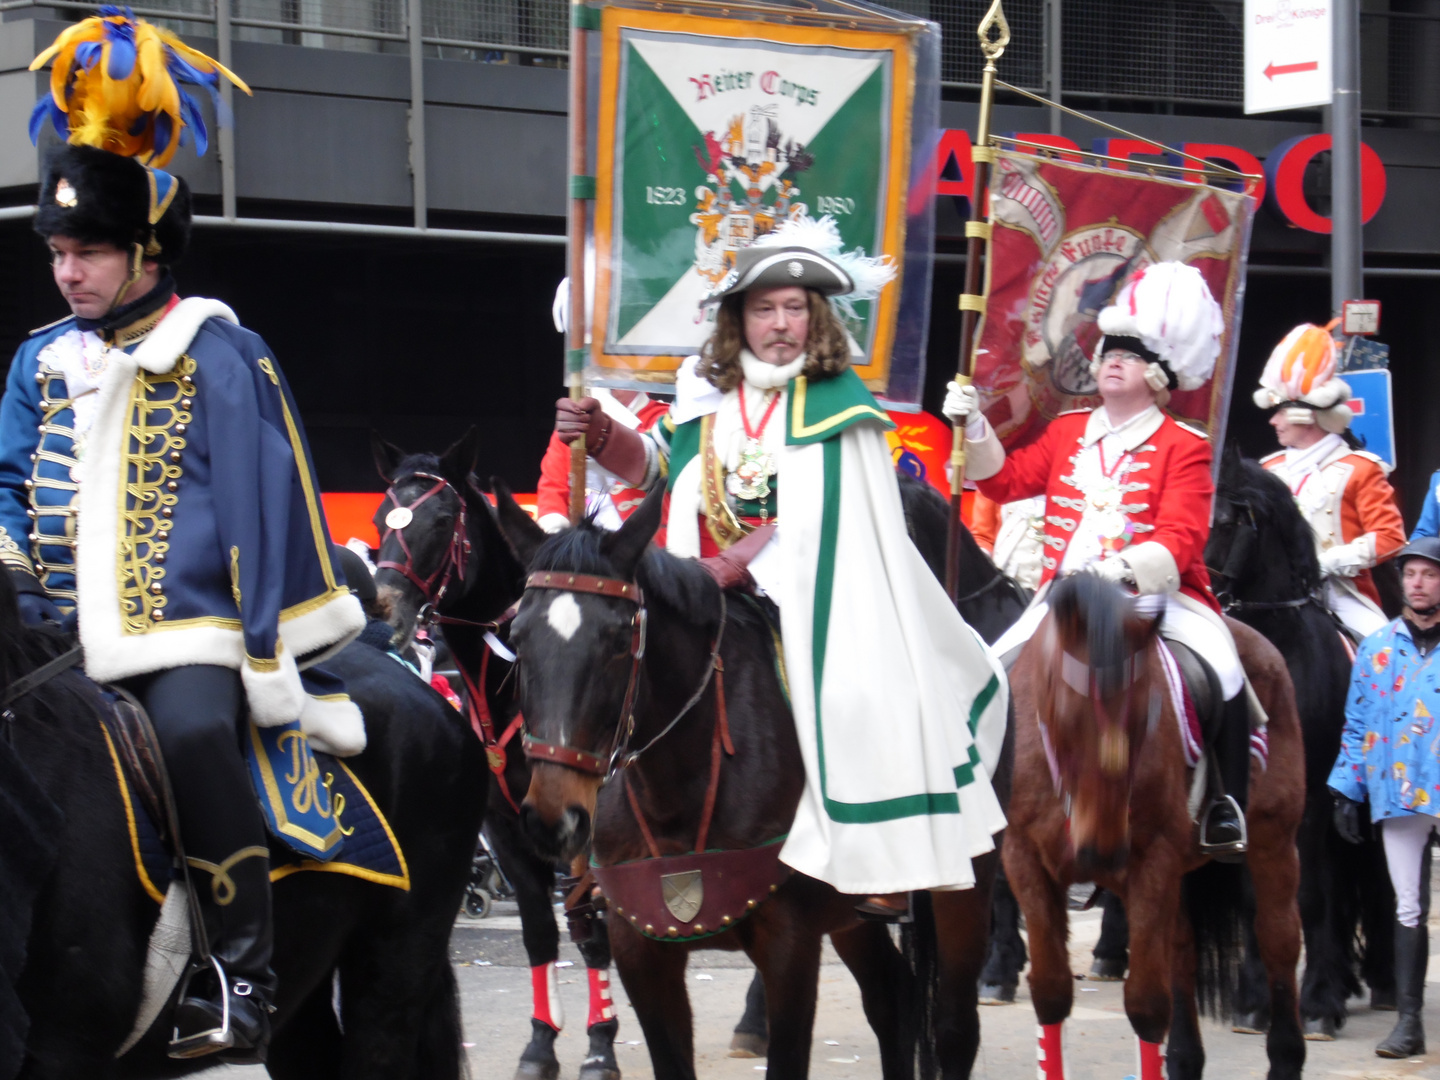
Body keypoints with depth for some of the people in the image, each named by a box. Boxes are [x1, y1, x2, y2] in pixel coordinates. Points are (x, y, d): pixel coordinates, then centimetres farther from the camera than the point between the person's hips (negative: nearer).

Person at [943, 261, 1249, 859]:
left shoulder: (1183, 447, -2)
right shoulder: (1068, 431, 15)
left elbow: (1181, 538, -14)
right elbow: (1005, 480, 13)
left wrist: (1128, 567, -33)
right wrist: (972, 424, -1)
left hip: (1158, 595, -4)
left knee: (1223, 673, -28)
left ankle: (1224, 805, -15)